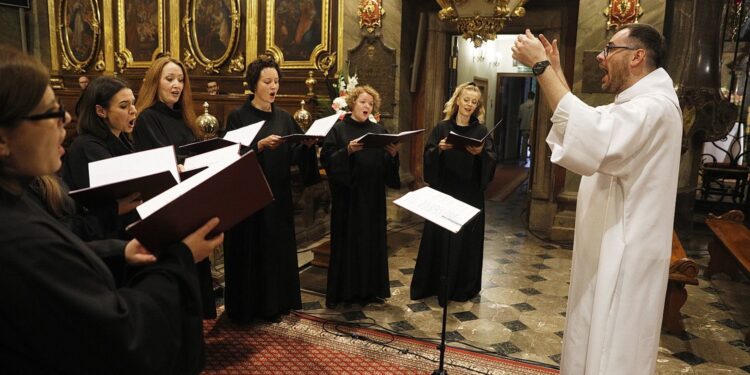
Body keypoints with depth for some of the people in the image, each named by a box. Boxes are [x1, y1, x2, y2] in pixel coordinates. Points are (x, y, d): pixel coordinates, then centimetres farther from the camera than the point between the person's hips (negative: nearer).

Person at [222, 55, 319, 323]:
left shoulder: (284, 117, 9)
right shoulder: (238, 117, -5)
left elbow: (293, 157, 5)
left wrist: (307, 145, -14)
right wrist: (260, 145, -26)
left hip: (278, 196, 5)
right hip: (248, 196, -5)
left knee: (278, 248, 10)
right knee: (250, 249, 3)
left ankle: (273, 304, 24)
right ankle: (246, 307, 19)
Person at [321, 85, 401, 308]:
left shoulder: (379, 130, 12)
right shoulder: (338, 129, 1)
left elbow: (386, 164, 9)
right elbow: (326, 157, -9)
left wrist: (393, 154, -11)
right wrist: (347, 150, -23)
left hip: (373, 195, 4)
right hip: (347, 195, -4)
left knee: (372, 240, 8)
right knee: (346, 241, 1)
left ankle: (369, 289, 20)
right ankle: (343, 290, 13)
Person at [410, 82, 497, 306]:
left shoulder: (481, 131, 4)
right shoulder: (442, 127, 5)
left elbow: (492, 159, -5)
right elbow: (427, 156, -1)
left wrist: (481, 153, -25)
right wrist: (438, 149, -21)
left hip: (470, 194, 0)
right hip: (443, 192, 0)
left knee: (466, 240, 5)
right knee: (438, 238, 5)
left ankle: (463, 287, 18)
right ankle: (433, 284, 18)